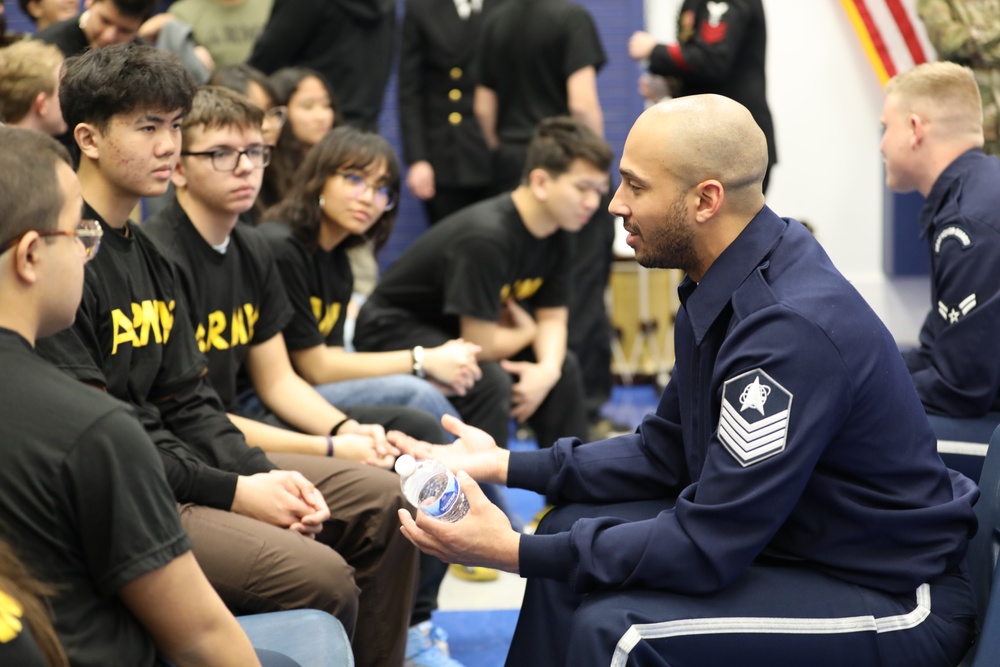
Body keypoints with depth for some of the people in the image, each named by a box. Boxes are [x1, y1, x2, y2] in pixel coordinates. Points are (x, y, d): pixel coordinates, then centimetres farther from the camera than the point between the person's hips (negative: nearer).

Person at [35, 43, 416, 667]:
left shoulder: (149, 255, 14)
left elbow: (188, 403, 14)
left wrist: (262, 472, -4)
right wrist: (233, 494, -17)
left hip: (170, 458, 10)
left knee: (380, 498, 10)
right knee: (319, 575, -25)